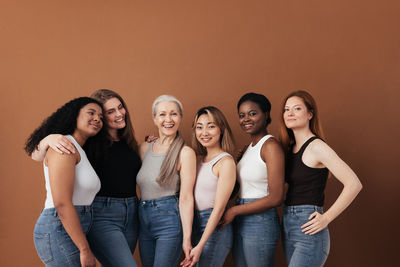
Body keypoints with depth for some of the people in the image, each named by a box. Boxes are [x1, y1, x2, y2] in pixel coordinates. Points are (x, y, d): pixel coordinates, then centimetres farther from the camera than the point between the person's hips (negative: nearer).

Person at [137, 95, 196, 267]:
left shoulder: (185, 153, -9)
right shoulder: (144, 148, 9)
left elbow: (186, 198, -12)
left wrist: (187, 238, -14)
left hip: (169, 220, -6)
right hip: (143, 220, 6)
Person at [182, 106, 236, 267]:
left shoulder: (226, 161, -12)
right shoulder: (199, 159, 10)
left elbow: (219, 208, -15)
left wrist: (200, 246, -19)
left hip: (215, 228, -7)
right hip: (196, 224, 7)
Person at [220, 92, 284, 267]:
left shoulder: (271, 146, -13)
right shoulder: (250, 147, 14)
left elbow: (276, 198, -18)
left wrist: (234, 211, -14)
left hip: (260, 223, -8)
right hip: (240, 223, 8)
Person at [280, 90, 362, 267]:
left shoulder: (316, 147, -12)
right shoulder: (290, 148, 12)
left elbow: (354, 184, -17)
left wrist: (326, 218, -15)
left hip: (308, 230, -8)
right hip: (288, 227, 8)